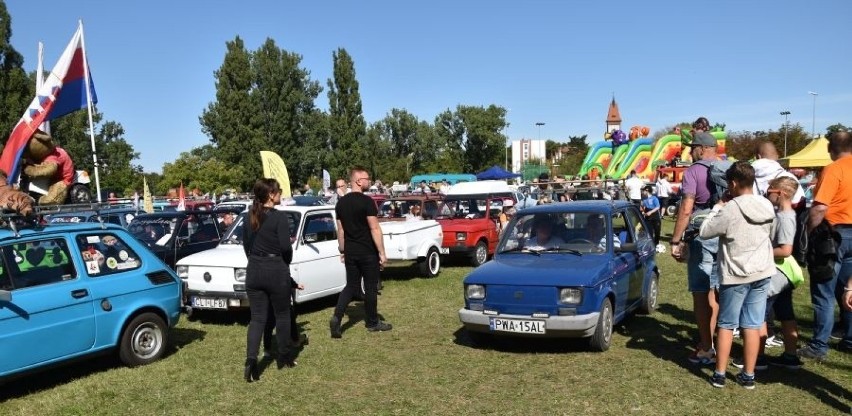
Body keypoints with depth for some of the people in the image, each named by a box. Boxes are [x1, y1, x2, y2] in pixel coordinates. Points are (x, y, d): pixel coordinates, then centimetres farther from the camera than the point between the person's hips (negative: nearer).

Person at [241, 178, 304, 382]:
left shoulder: (250, 217, 6)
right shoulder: (279, 217, -13)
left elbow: (246, 245, 11)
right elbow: (285, 246, -16)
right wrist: (286, 264, 3)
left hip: (254, 271, 5)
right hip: (276, 271, -5)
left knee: (257, 318, 8)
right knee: (282, 315, 13)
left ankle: (251, 359, -7)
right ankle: (284, 357, 24)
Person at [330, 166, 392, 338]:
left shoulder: (341, 203, 6)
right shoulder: (366, 201, -15)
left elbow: (340, 230, 11)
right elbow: (374, 229, -17)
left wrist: (342, 251, 19)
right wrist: (382, 253, -13)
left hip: (350, 252, 6)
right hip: (368, 252, -6)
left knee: (351, 286, 13)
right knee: (370, 287, 7)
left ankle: (336, 317, -3)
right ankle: (373, 323, 19)